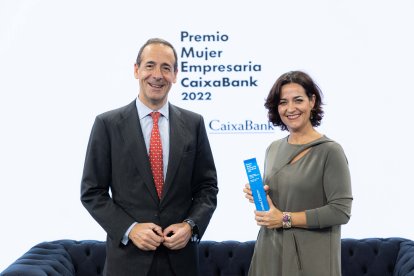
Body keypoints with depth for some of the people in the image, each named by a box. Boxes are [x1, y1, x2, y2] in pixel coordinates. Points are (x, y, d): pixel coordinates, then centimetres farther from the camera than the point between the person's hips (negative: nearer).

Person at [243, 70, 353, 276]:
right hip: (270, 251, 5)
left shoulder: (330, 151, -11)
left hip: (310, 257, -5)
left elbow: (340, 211, -16)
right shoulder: (273, 149, 7)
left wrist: (285, 219, -16)